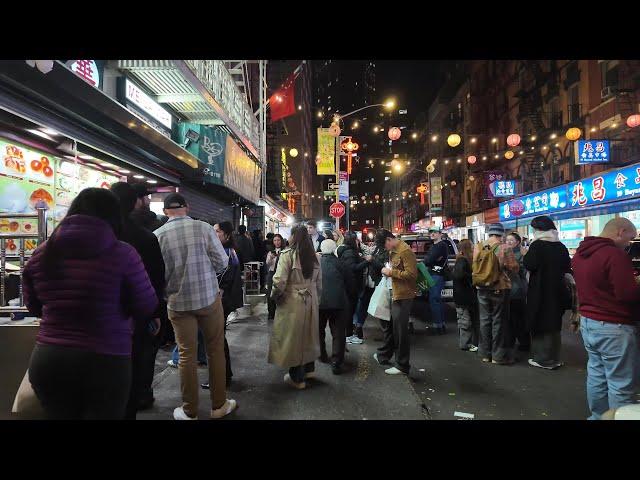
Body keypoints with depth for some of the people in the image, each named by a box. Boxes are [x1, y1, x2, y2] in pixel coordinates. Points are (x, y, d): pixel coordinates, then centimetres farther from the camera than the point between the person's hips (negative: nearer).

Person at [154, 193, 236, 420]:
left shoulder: (158, 235, -7)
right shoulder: (204, 227, -8)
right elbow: (222, 261, -7)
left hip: (178, 302, 1)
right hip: (209, 297, 0)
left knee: (186, 355, 10)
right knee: (215, 350, 13)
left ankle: (189, 411, 22)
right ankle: (219, 405, 24)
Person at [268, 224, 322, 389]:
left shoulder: (287, 254, -16)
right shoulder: (313, 256, 3)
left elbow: (279, 281, -21)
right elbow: (319, 282, 7)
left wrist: (274, 295, -3)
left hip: (291, 302, -6)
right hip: (310, 302, 6)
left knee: (292, 336, 7)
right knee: (307, 333, 20)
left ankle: (297, 378, 18)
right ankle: (309, 369, 35)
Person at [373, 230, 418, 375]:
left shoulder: (405, 251, -19)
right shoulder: (393, 251, 11)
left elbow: (412, 274, -23)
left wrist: (391, 272, -19)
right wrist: (388, 270, 6)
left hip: (403, 296, -10)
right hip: (394, 294, 10)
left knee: (400, 331, 0)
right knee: (389, 326, 22)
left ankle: (402, 366, 14)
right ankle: (384, 355, 39)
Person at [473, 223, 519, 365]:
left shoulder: (478, 247, -3)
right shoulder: (504, 249, -15)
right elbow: (514, 268, -9)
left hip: (482, 289, 4)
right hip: (500, 289, -4)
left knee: (485, 320, 14)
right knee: (499, 321, 6)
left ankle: (485, 353, 22)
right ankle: (498, 355, 12)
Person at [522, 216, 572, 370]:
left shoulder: (537, 245, -15)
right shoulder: (561, 246, 4)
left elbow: (529, 264, -21)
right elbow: (567, 267, 10)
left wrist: (525, 255, -3)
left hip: (540, 291, -6)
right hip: (557, 290, 6)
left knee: (540, 324, 3)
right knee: (554, 324, 16)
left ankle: (543, 359, 9)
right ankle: (554, 358, 26)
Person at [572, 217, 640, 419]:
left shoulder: (580, 253, 9)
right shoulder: (615, 254, -19)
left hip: (588, 322, 9)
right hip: (613, 327, -9)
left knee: (596, 374, 17)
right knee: (622, 384, 2)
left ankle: (597, 416, 28)